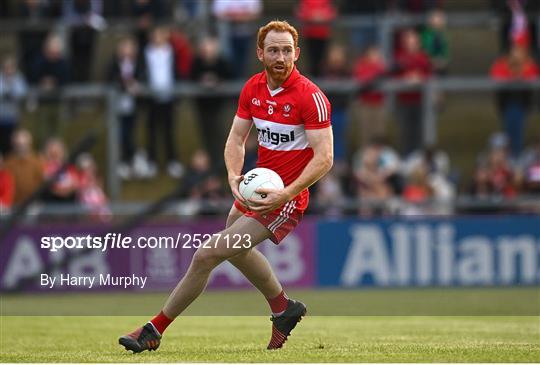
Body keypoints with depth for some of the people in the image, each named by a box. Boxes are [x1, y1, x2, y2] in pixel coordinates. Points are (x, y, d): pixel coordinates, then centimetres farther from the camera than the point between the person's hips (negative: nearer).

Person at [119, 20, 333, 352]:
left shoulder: (311, 97, -20)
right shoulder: (253, 88, 1)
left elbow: (324, 157, -23)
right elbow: (236, 139, 4)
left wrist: (286, 194, -33)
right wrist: (235, 177, -16)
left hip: (285, 199, -8)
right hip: (258, 188, 9)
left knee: (207, 255, -14)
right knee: (237, 250, 33)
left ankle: (155, 330, -3)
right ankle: (284, 309, 54)